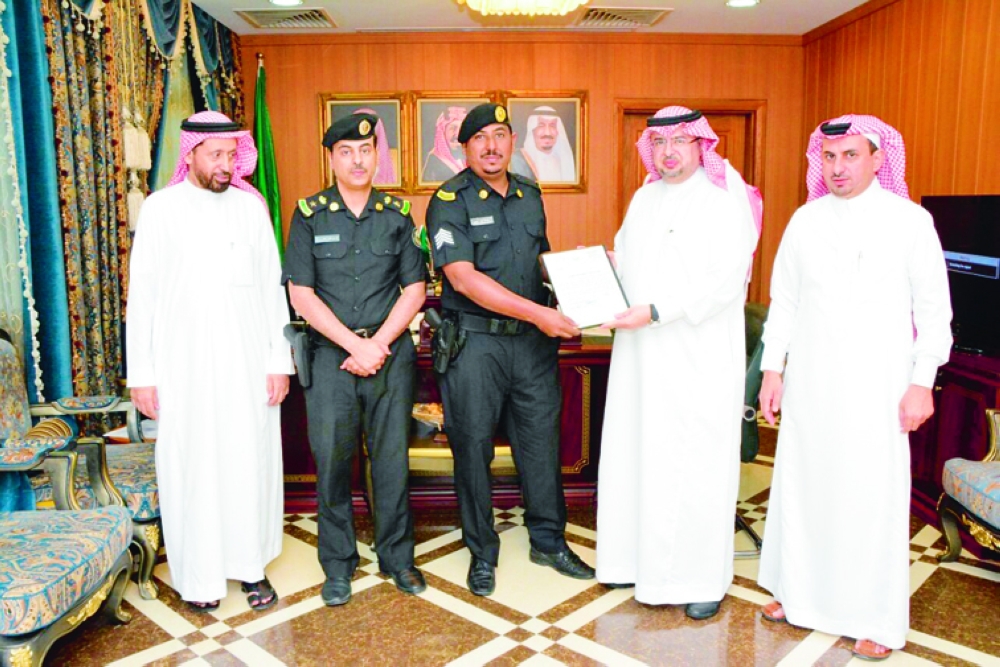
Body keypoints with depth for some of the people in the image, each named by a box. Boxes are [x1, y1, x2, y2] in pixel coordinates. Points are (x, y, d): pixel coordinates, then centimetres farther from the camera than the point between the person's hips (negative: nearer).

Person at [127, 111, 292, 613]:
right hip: (184, 360, -1)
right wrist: (141, 373, -2)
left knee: (252, 460, 5)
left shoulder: (251, 204, 4)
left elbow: (273, 285, 4)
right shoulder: (161, 208, 0)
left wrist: (280, 359, 0)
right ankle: (199, 575, 19)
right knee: (191, 465, 4)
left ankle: (251, 565, 20)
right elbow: (142, 294, 1)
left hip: (248, 357, 2)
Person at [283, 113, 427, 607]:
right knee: (332, 459, 3)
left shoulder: (397, 214, 7)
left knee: (392, 457, 6)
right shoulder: (310, 215, 3)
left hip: (391, 352, 1)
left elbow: (414, 288, 4)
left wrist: (379, 343, -8)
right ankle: (338, 565, 20)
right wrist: (355, 344, -10)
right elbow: (301, 294, -3)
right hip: (330, 353, -1)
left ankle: (397, 556, 23)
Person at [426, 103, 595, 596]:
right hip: (474, 342, -5)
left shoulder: (530, 195, 11)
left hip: (533, 340, 5)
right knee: (473, 446, 6)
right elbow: (463, 279, -19)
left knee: (541, 439, 12)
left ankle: (549, 541, 30)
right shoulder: (450, 201, -8)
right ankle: (482, 552, 24)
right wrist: (538, 312, -23)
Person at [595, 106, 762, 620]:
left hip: (699, 354, -6)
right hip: (641, 352, 6)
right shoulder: (644, 198, 15)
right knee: (634, 452, 9)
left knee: (696, 461, 0)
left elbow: (727, 279, -16)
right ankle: (640, 558, 24)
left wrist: (654, 312, -21)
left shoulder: (725, 197, -6)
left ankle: (704, 578, 15)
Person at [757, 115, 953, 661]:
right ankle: (800, 591, 27)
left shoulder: (909, 221, -3)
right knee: (802, 485, 10)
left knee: (873, 496, 1)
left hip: (876, 385, -3)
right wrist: (772, 368, 6)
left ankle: (878, 619, 17)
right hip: (809, 380, 3)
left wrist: (922, 382, -6)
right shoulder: (805, 220, 5)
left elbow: (933, 310, -2)